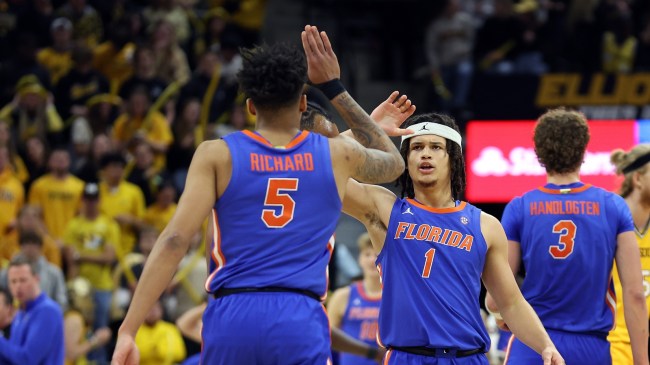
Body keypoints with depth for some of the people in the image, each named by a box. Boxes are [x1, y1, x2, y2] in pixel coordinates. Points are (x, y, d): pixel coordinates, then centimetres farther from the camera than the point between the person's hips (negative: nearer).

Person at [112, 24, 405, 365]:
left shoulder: (216, 156, 5)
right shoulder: (336, 155, 10)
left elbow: (174, 241, -6)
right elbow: (394, 163, 34)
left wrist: (128, 329, -8)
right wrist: (334, 87, 32)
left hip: (231, 317, 1)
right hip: (299, 321, 0)